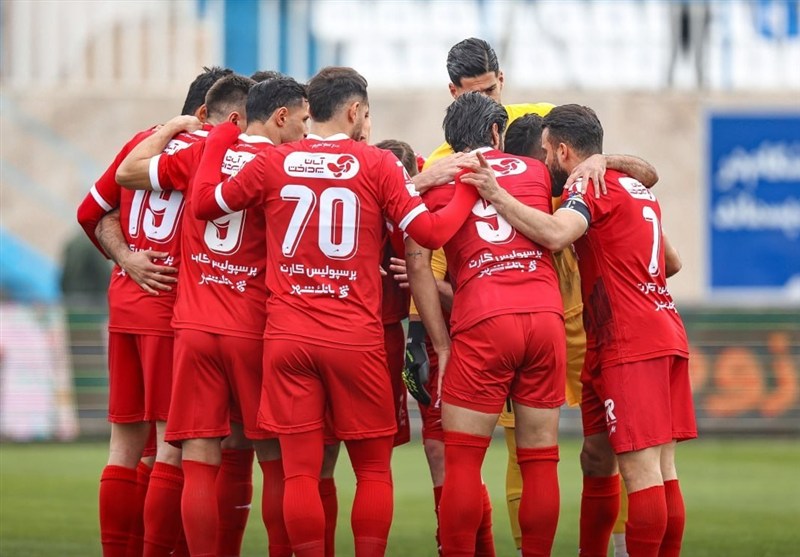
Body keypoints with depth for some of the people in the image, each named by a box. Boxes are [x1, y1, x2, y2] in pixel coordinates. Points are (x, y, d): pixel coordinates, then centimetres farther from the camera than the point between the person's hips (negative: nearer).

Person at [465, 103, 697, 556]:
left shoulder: (592, 189, -8)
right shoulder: (637, 190, 20)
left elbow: (555, 234, -28)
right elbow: (672, 262, 30)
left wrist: (497, 196, -24)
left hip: (630, 346, -10)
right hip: (665, 335, 10)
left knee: (641, 469, -9)